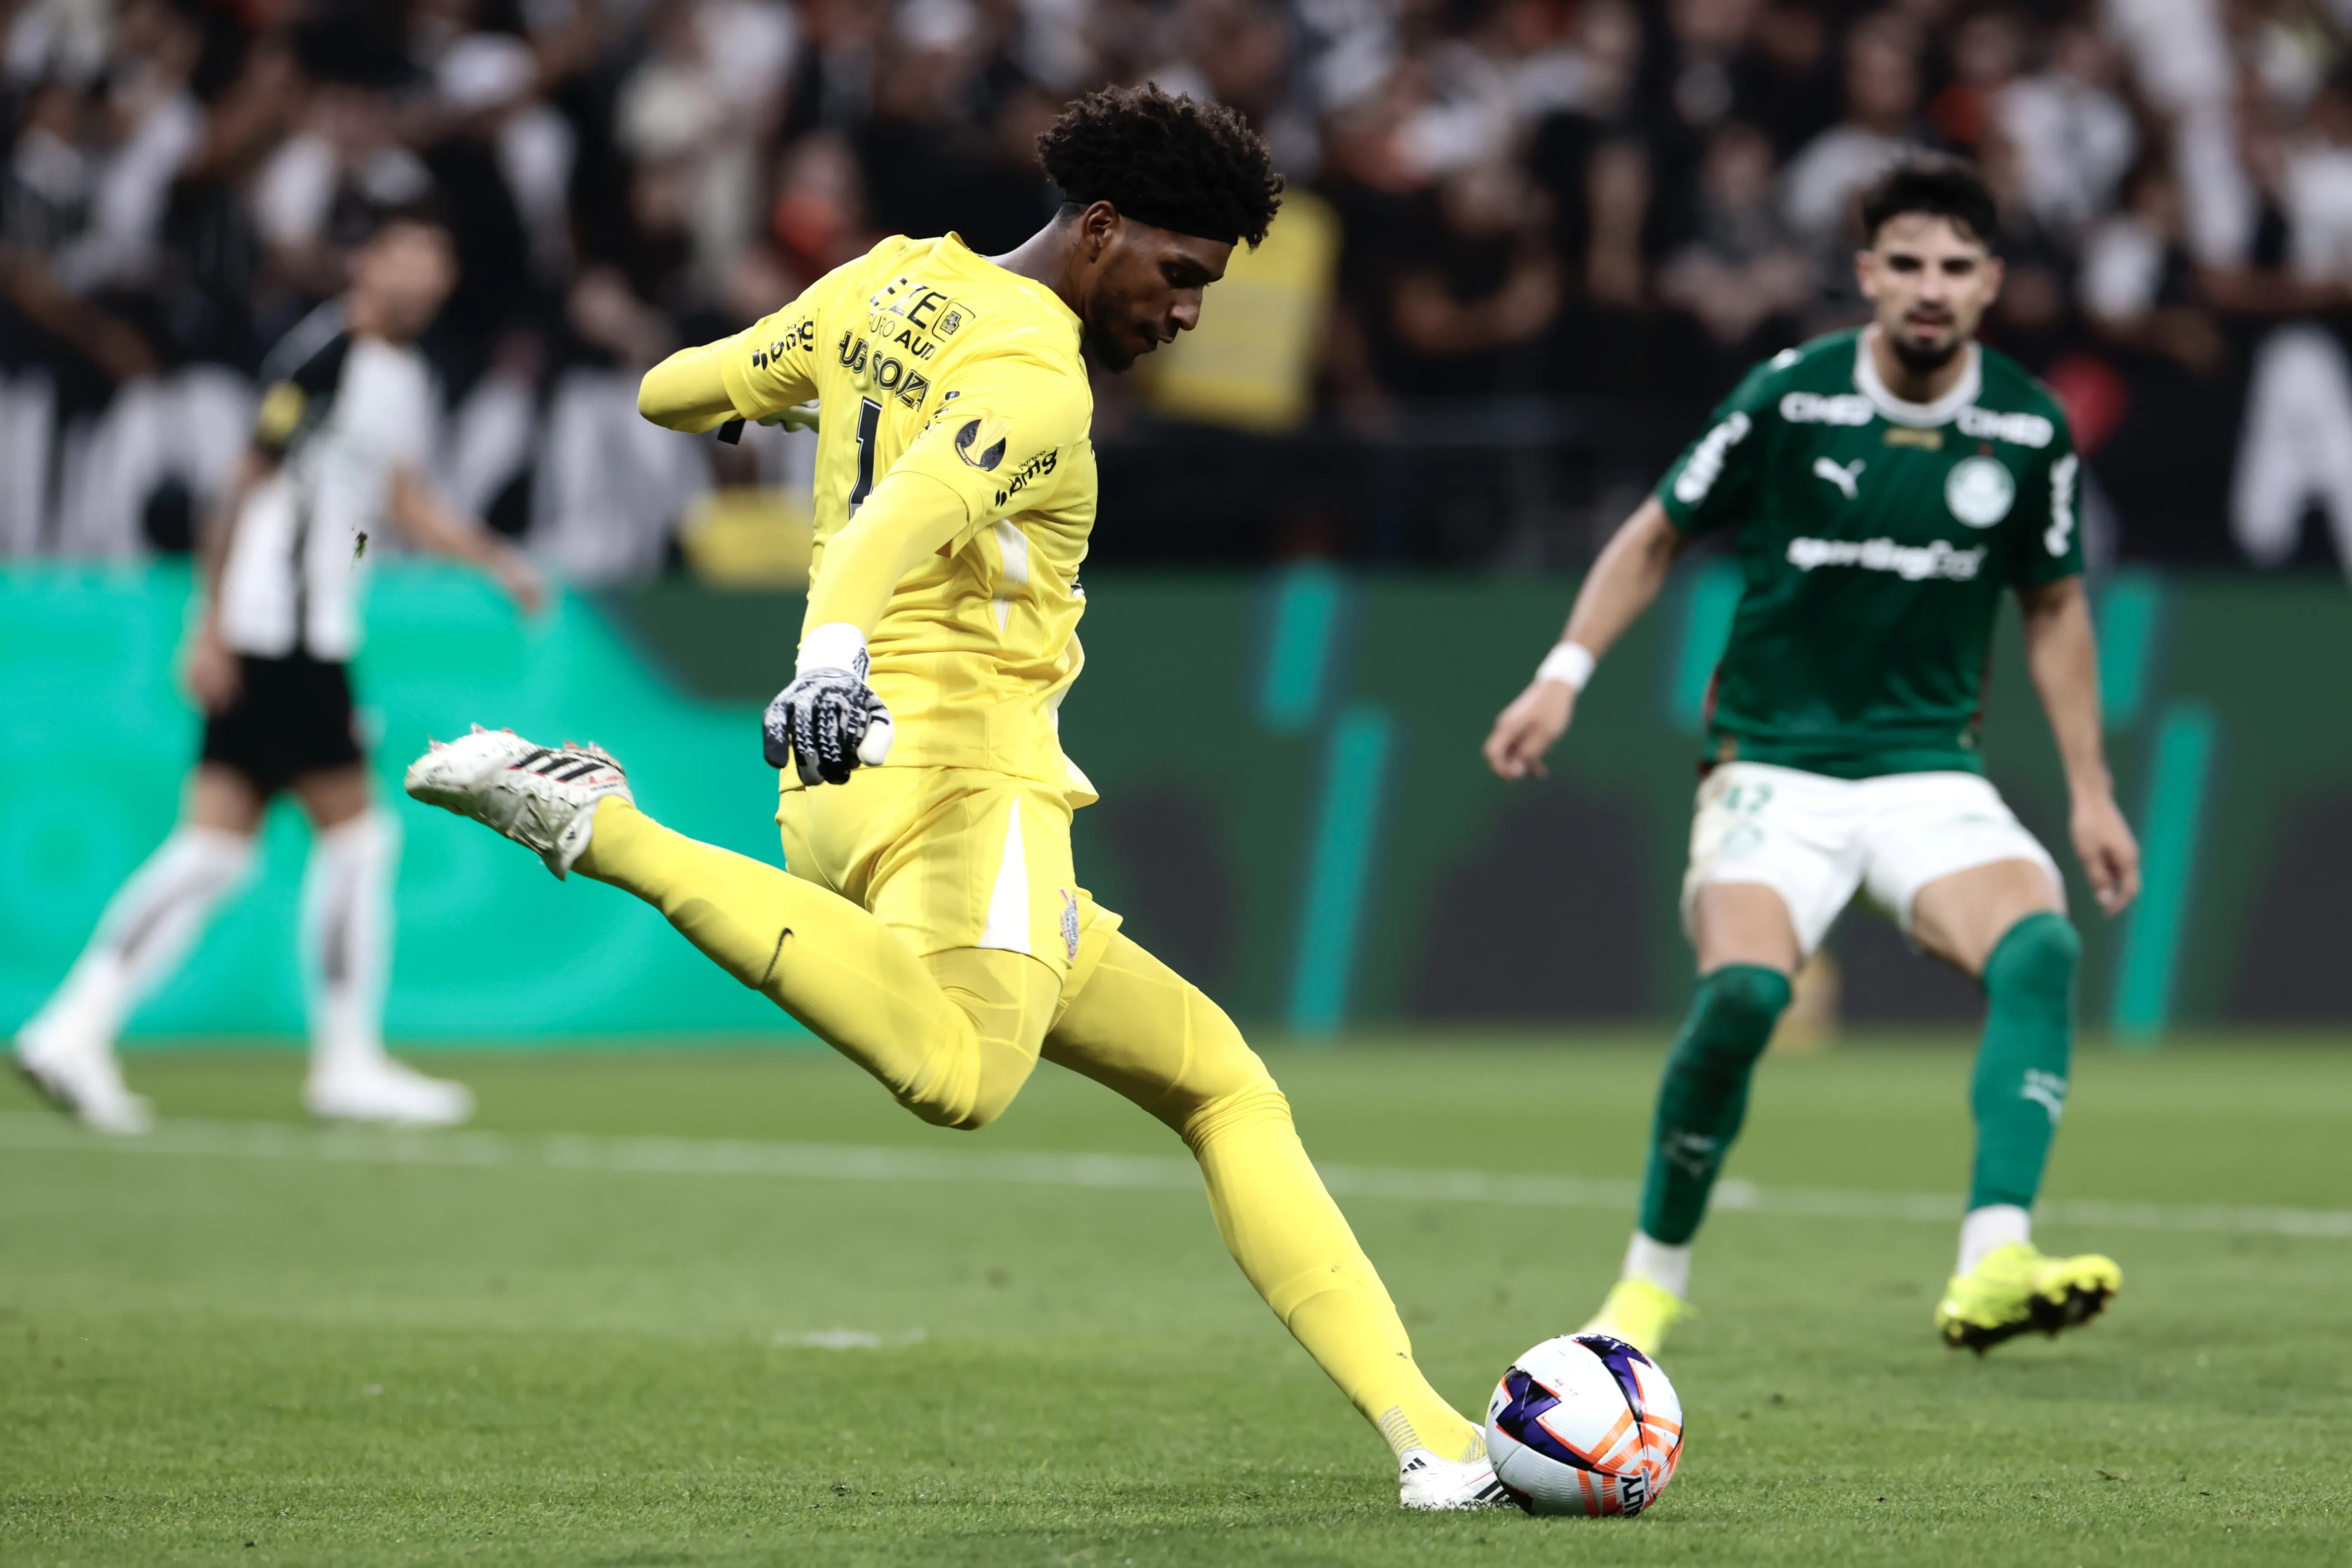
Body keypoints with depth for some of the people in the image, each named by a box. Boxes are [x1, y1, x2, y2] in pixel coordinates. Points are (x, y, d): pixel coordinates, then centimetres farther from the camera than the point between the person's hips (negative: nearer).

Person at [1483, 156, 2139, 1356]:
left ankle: (1992, 1267, -36)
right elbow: (1658, 536, 6)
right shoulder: (1787, 398, -7)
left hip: (1930, 771, 2)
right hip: (1773, 764, -2)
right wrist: (1566, 673, -3)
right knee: (1743, 989, -27)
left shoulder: (2028, 428, 0)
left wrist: (2090, 791, 12)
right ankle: (1652, 1279, -5)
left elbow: (2054, 607, 14)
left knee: (2040, 950, -27)